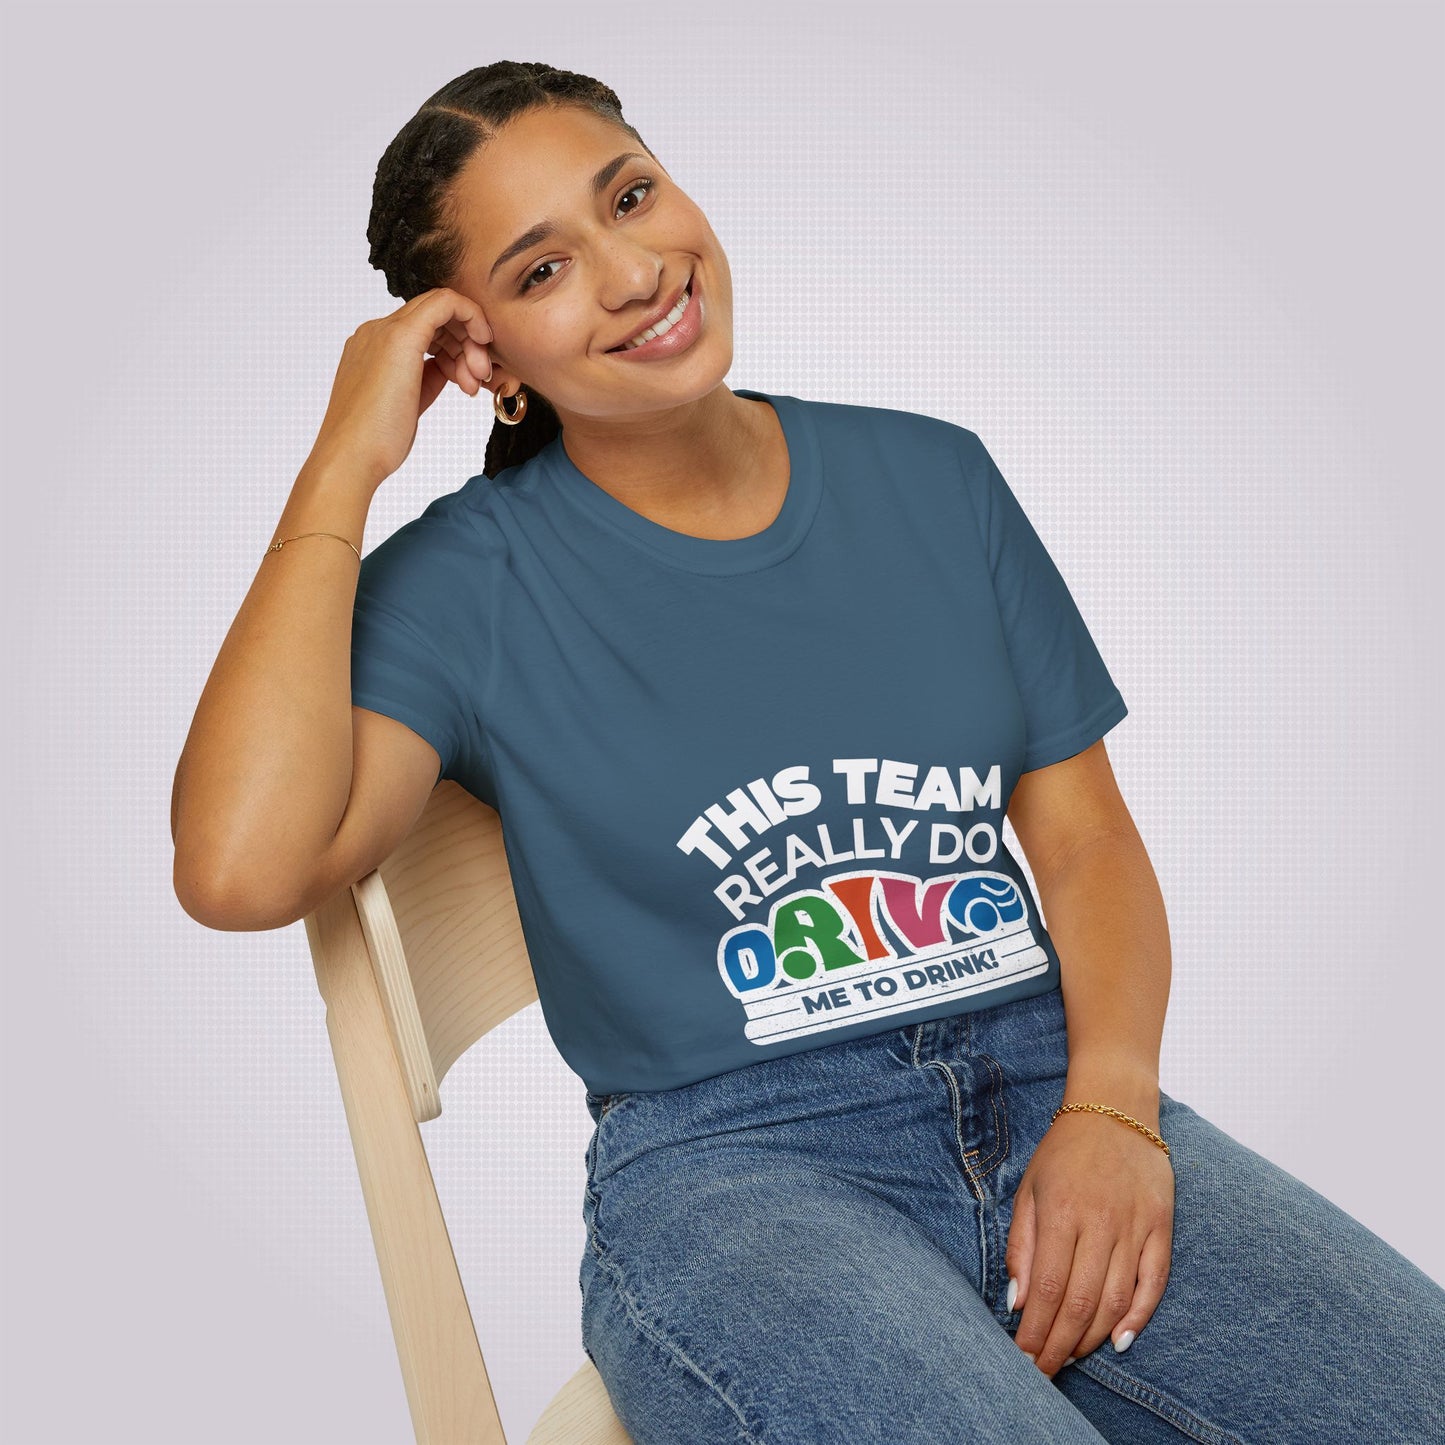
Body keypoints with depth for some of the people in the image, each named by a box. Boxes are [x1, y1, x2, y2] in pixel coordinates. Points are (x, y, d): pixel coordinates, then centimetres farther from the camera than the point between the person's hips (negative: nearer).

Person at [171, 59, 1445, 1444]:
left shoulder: (929, 476, 11)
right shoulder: (470, 579, -1)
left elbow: (1084, 829, 10)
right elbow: (240, 869, -18)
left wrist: (1110, 1106, -8)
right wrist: (343, 465, -11)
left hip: (1049, 1088, 4)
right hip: (728, 1163, -3)